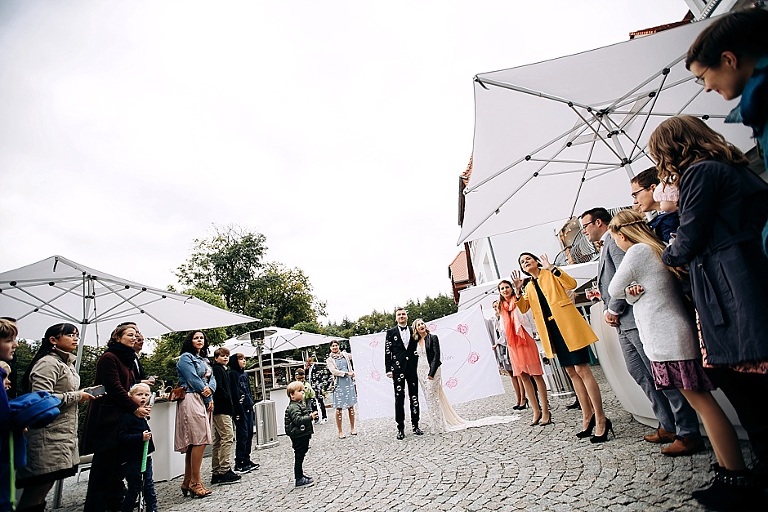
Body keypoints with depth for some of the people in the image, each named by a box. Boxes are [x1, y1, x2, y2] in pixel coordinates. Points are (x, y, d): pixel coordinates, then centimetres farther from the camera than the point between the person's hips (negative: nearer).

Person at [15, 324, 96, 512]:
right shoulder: (48, 363, -13)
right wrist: (76, 396, -14)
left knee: (41, 489, 13)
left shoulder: (67, 364, 17)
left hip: (63, 436, 9)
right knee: (35, 494, -5)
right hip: (48, 438, -9)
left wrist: (82, 394, 12)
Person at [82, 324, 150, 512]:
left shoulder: (128, 359, 16)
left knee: (117, 459, 11)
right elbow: (114, 387, -17)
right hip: (107, 417, -8)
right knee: (104, 460, -2)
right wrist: (135, 408, -16)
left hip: (122, 416, 8)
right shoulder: (109, 358, -11)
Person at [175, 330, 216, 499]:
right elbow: (193, 380, -11)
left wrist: (210, 389, -10)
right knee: (200, 440, -13)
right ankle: (195, 483, -7)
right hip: (192, 400, -8)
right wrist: (209, 399, -7)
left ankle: (188, 482, 15)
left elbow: (212, 379, 13)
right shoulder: (185, 358, -2)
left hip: (204, 401, 8)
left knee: (194, 442, 9)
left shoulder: (204, 360, 22)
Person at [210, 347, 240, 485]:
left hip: (220, 410, 10)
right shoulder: (217, 369, -8)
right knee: (228, 437, -11)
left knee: (217, 440, 11)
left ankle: (216, 472, 17)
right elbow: (218, 387, -19)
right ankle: (225, 471, -9)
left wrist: (230, 401, 10)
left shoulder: (223, 370, 21)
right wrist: (229, 398, -11)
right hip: (221, 408, -10)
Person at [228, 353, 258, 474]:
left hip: (248, 408, 8)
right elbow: (234, 393, -15)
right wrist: (238, 411, -19)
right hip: (240, 409, -8)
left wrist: (251, 404, 14)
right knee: (242, 435, -5)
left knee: (249, 433, 11)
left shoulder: (244, 374, 17)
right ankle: (239, 463, 3)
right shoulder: (232, 374, -9)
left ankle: (247, 460, 20)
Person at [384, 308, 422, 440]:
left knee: (414, 397, 8)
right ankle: (400, 428, 7)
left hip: (412, 368, 3)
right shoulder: (391, 332, 3)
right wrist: (388, 369, -7)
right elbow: (387, 352, 0)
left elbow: (418, 349, 12)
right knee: (399, 398, 0)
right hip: (398, 368, -2)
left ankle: (415, 425, 19)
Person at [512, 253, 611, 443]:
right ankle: (587, 416, 20)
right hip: (551, 330, 6)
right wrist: (517, 289, -3)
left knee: (582, 370, -9)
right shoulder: (529, 286, 17)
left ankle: (600, 419, -2)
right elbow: (523, 308, 9)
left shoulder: (550, 274, 2)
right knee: (572, 372, 11)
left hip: (567, 326, -6)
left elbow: (572, 284, -13)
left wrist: (551, 267, -18)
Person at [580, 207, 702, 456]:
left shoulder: (614, 240, -8)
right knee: (641, 375, 13)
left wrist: (613, 310, -13)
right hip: (623, 323, 11)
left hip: (635, 319, -11)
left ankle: (688, 433, 3)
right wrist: (608, 310, 10)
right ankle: (668, 426, 22)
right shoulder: (605, 248, 23)